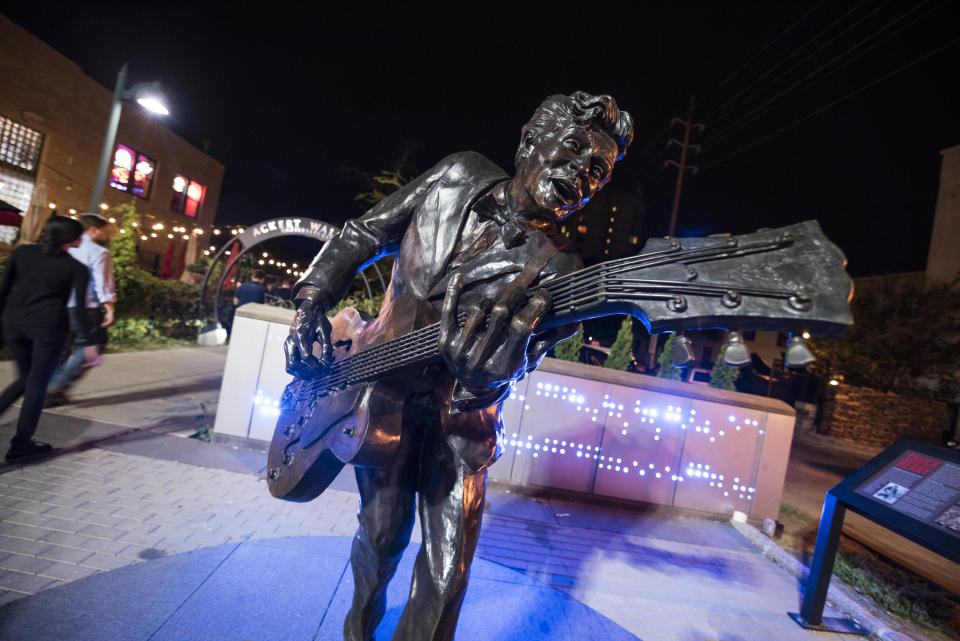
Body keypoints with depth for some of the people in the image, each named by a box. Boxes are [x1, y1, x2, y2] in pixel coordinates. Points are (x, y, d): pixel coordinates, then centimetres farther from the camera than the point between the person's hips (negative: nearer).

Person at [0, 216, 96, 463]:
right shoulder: (76, 268, -3)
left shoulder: (21, 252, 7)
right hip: (48, 325, -4)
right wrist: (88, 342, -2)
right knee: (37, 384, 4)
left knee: (26, 378, 23)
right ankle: (20, 446, 9)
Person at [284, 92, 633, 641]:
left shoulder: (558, 273, -13)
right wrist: (312, 302, -3)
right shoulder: (459, 177, -4)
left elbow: (495, 376, -20)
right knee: (382, 536, 8)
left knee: (448, 572, 1)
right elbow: (364, 233, 5)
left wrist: (483, 372, -45)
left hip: (457, 412, -1)